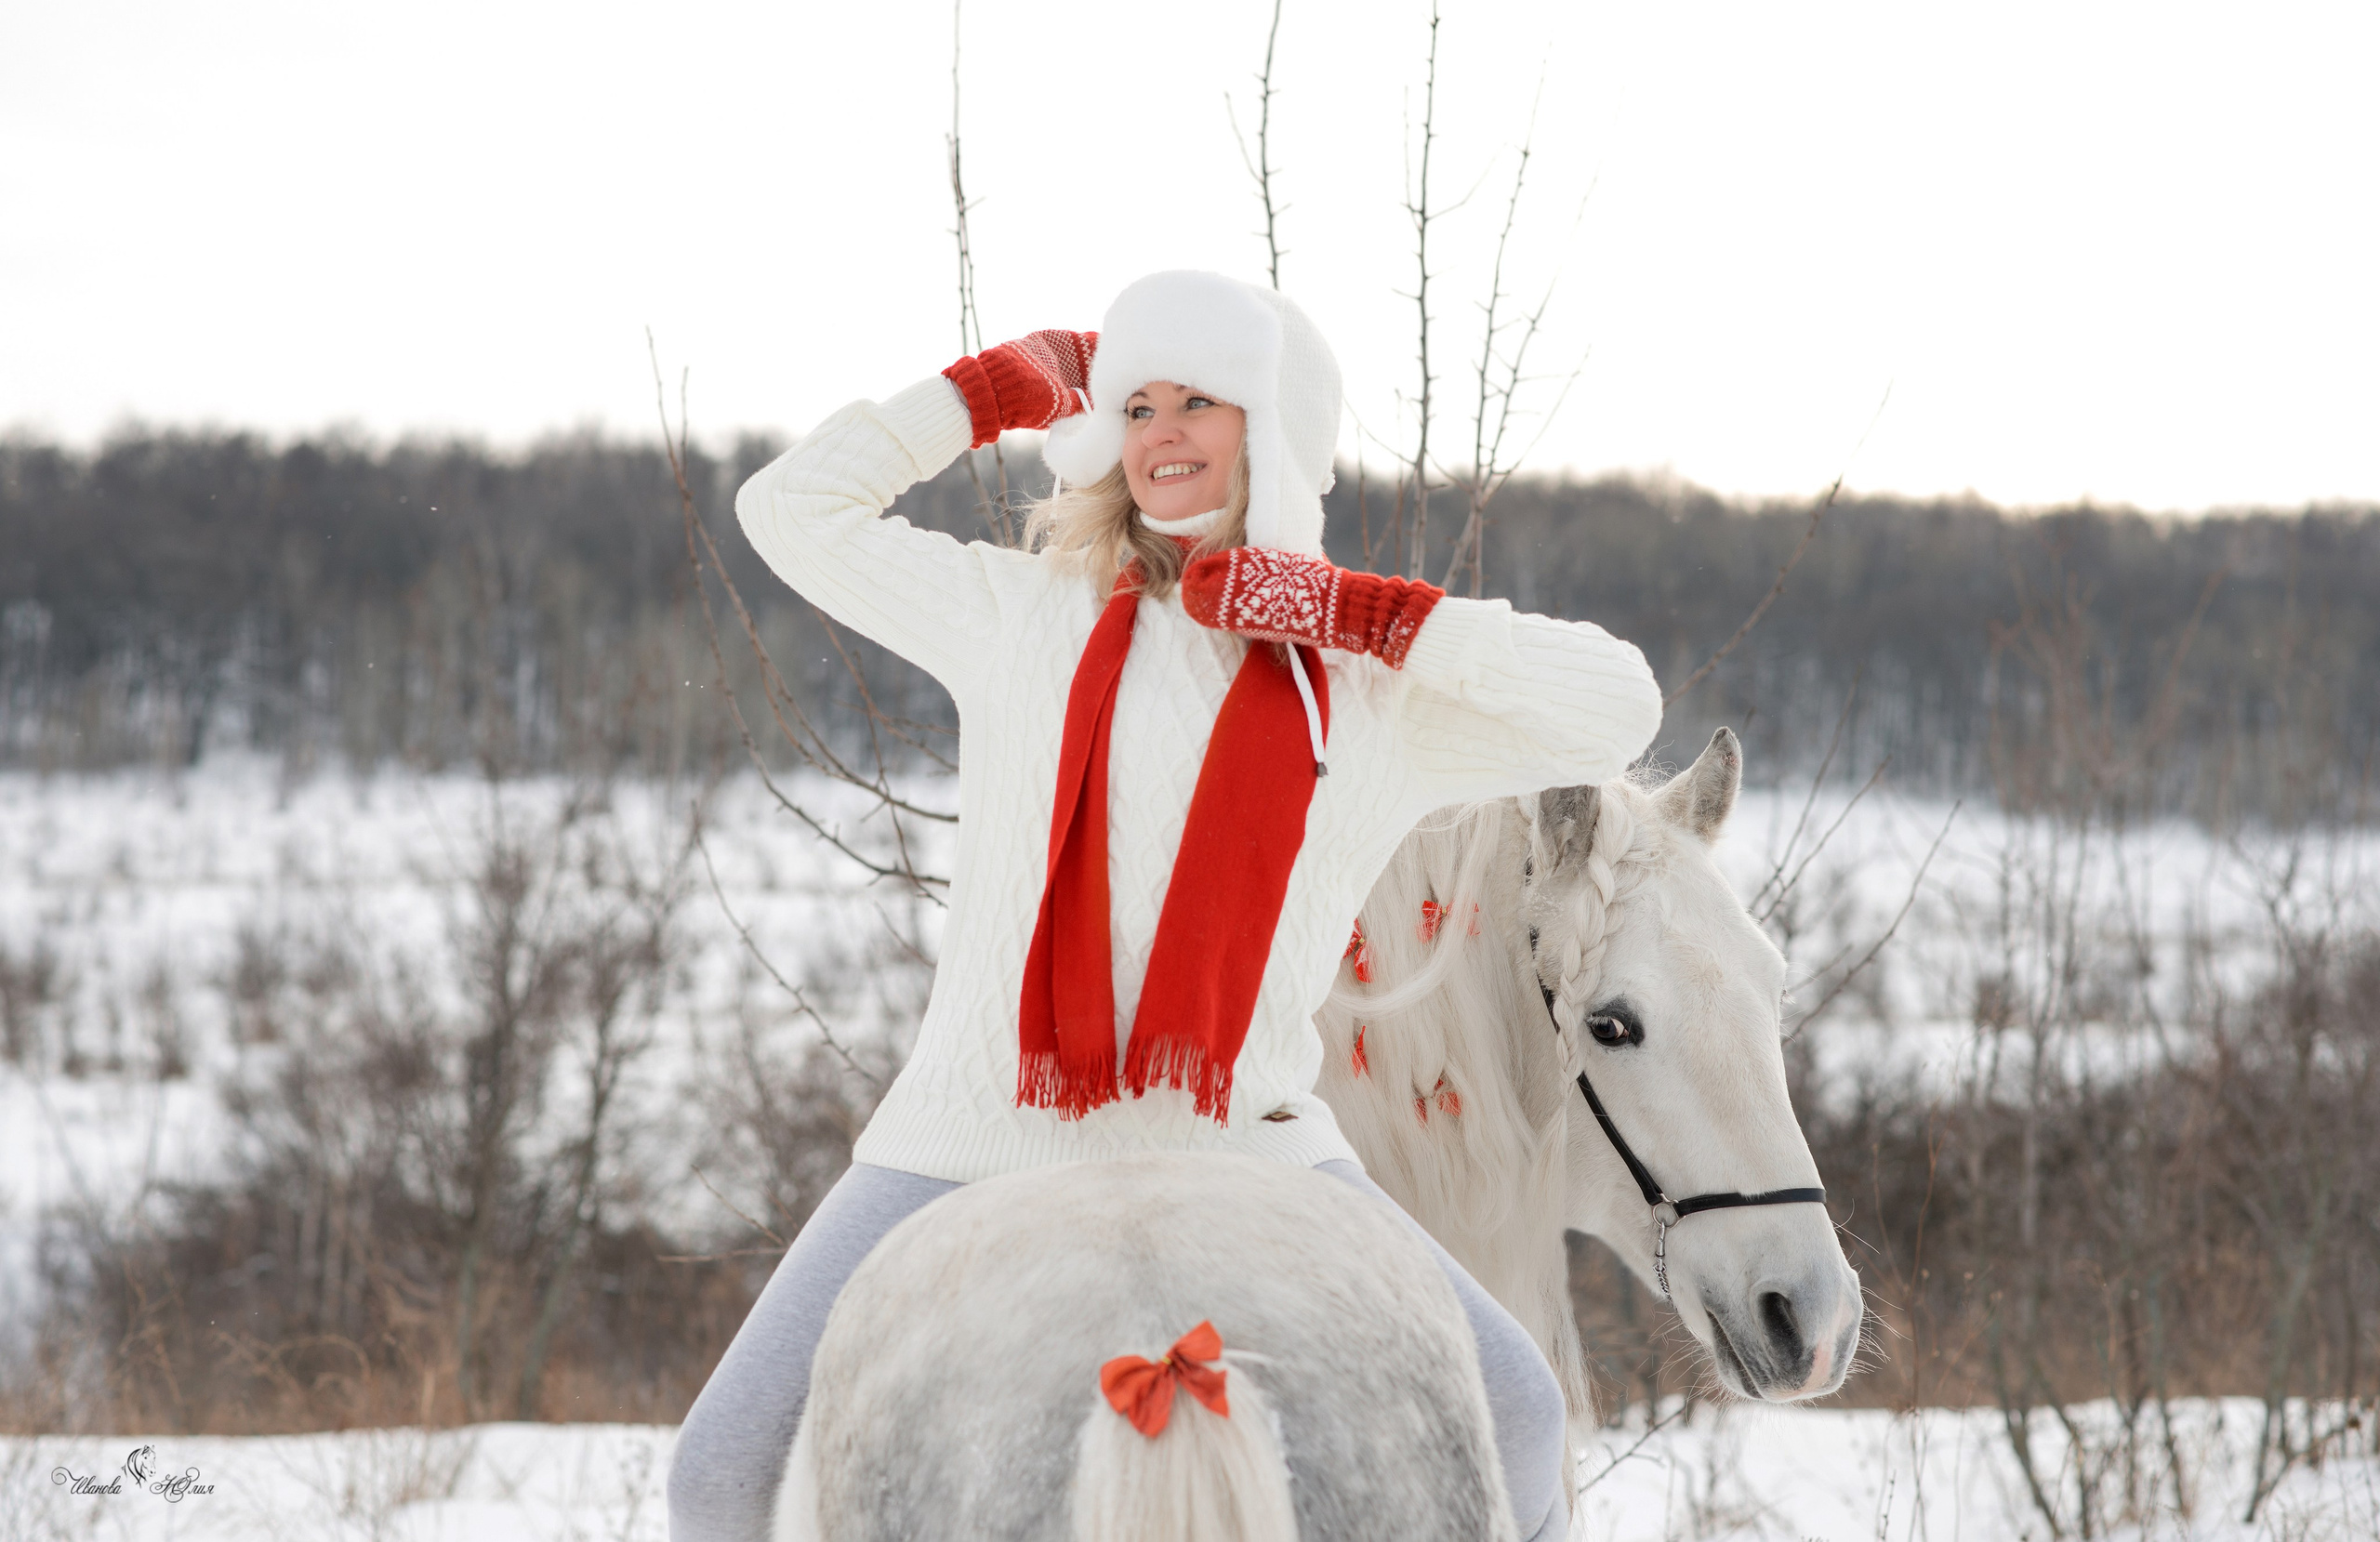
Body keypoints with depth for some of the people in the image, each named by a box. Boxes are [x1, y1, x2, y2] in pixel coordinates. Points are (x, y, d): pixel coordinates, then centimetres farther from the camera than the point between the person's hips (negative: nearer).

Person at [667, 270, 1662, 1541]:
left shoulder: (1375, 704, 9)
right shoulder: (1025, 616, 10)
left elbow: (1616, 708, 1)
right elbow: (795, 511, 15)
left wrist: (1370, 615, -4)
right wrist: (994, 389, 16)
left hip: (1241, 1148, 0)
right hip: (973, 1137, 0)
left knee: (1508, 1411, -16)